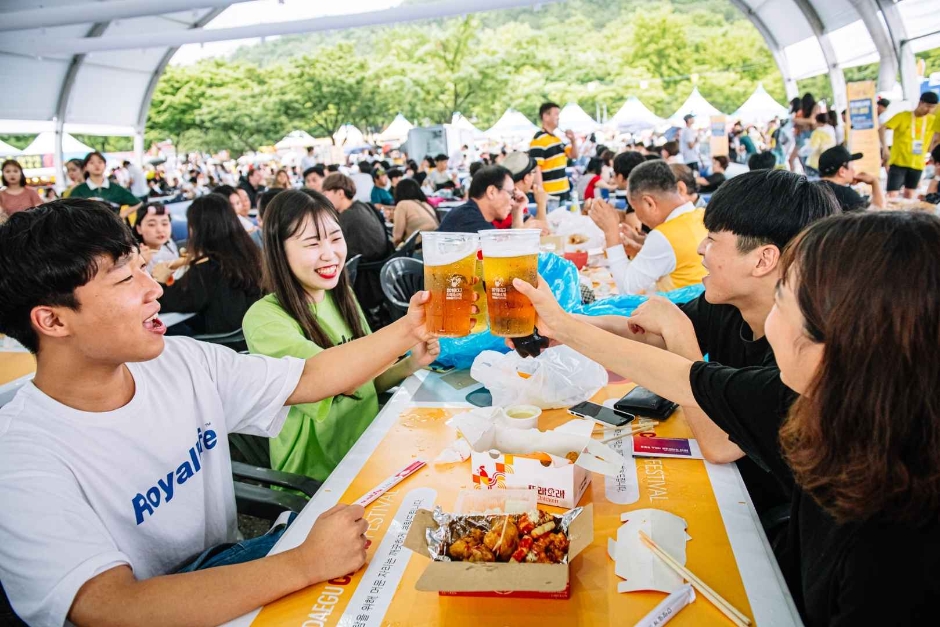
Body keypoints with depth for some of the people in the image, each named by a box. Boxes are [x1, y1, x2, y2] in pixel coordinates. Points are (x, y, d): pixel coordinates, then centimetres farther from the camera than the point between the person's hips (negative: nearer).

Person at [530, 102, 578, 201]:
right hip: (549, 195, -9)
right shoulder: (539, 140, -15)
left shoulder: (557, 138, 14)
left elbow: (574, 155, 21)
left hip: (563, 192, 9)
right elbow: (536, 168, -20)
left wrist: (573, 140, 2)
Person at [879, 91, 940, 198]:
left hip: (917, 164, 5)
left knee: (909, 195, 14)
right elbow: (881, 128, -13)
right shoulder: (903, 116, -7)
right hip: (899, 162, -5)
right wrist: (885, 147, -25)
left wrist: (931, 146, 6)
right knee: (892, 195, -13)